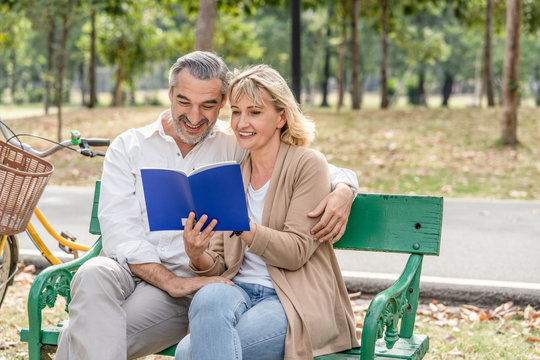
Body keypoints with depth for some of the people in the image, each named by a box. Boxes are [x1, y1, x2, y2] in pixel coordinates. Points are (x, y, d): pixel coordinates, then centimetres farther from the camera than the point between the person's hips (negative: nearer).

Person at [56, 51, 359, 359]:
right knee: (93, 275, -35)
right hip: (132, 270, 2)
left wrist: (342, 189, -16)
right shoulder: (129, 146, 10)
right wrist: (173, 282, -16)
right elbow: (119, 233, -2)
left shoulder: (236, 146, 10)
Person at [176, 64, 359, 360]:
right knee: (210, 296, -32)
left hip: (297, 301, -5)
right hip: (240, 291, 5)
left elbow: (296, 251, -11)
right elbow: (219, 265, 11)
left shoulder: (309, 164, -1)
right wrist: (197, 255, -12)